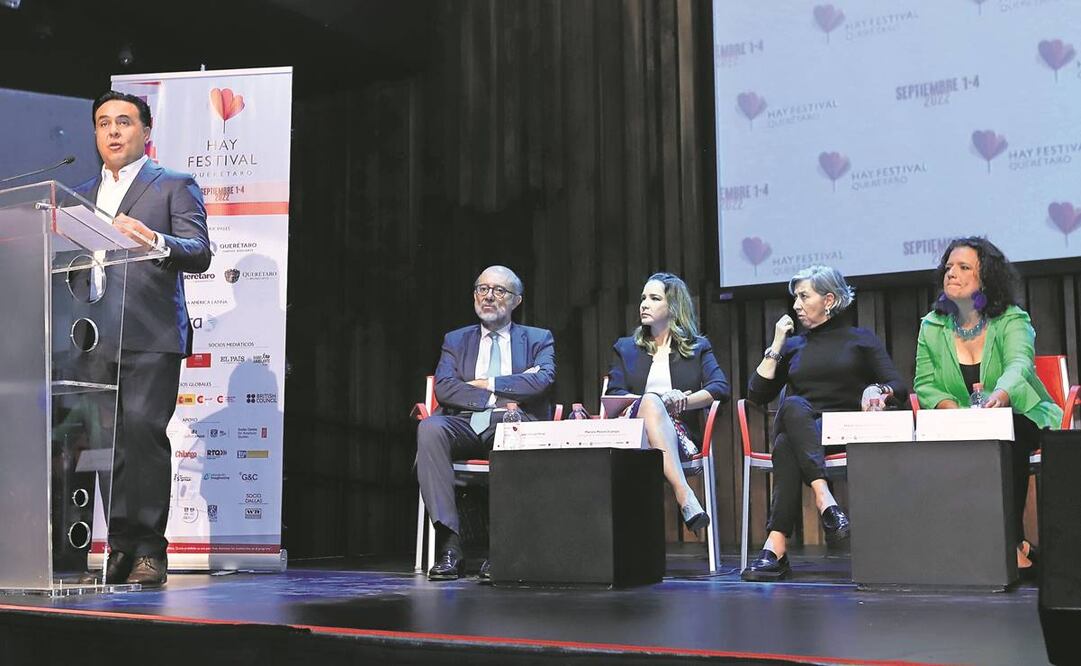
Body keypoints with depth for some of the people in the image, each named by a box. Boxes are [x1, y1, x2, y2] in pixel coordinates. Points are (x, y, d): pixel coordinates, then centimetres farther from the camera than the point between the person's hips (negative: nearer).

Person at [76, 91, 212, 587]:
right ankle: (121, 547, 7)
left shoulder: (175, 187, 9)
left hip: (151, 337, -5)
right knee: (107, 439, 1)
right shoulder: (81, 196, 24)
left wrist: (155, 241, -24)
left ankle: (149, 549, -11)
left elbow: (199, 254, -5)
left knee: (142, 428, -15)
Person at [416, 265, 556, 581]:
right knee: (430, 428, -32)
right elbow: (444, 388, 4)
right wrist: (495, 399, -7)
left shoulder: (539, 339, 17)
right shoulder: (456, 340, 22)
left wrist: (485, 383, -3)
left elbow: (543, 380, -5)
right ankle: (448, 545, -35)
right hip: (465, 425, 2)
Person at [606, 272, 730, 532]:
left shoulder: (698, 347, 22)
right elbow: (613, 395, 8)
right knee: (650, 401, -36)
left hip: (681, 430, -1)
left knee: (651, 404, -36)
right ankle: (685, 496, -53)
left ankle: (683, 498, -51)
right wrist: (660, 401, -10)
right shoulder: (625, 348, 25)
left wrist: (683, 402, -13)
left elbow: (721, 388, 5)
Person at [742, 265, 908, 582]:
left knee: (787, 446, -37)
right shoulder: (793, 345, 26)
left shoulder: (861, 340, 18)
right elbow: (757, 394, 15)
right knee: (793, 406, -38)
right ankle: (825, 501, -53)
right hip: (798, 427, 3)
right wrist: (776, 347, 11)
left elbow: (900, 388, 5)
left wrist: (878, 390, -18)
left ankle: (776, 545, -47)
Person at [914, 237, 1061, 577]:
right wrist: (953, 409, -20)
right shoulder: (932, 326, 3)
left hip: (1020, 420, -3)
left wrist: (1001, 395, -53)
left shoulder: (1012, 319, -8)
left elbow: (1018, 364, -29)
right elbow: (924, 384, 2)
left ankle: (1012, 540, -24)